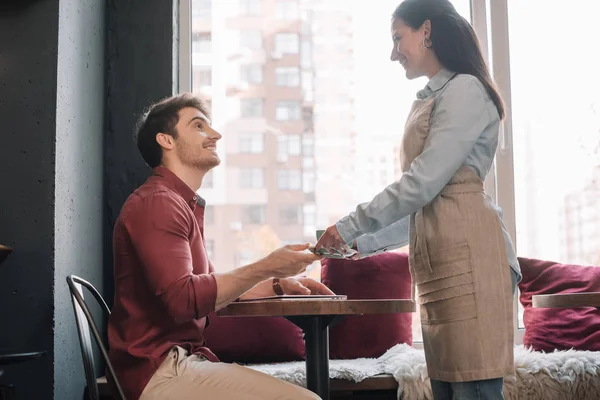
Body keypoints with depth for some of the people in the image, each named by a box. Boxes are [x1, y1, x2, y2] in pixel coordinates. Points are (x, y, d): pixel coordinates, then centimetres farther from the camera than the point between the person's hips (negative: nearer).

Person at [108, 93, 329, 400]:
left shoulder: (185, 204, 19)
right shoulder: (157, 202, -12)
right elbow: (183, 300, -23)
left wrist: (277, 285, 10)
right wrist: (267, 267, -18)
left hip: (184, 359, 10)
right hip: (159, 371, -10)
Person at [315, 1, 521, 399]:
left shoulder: (464, 89, -3)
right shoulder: (431, 100, 24)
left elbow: (423, 183, -13)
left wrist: (352, 226, -6)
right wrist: (364, 242, 19)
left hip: (467, 255, -9)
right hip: (439, 261, 9)